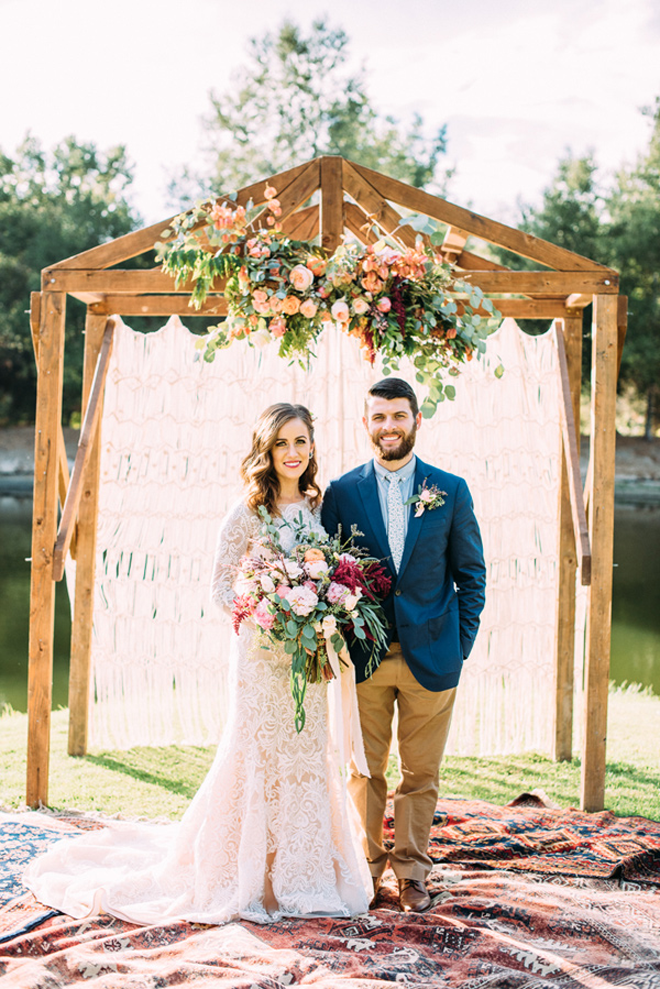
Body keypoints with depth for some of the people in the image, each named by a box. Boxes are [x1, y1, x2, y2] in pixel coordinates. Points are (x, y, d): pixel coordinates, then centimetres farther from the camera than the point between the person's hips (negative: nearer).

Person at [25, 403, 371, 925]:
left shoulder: (320, 508, 9)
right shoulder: (247, 513, -7)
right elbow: (221, 585, -7)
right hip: (262, 652, -5)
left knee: (309, 756, 8)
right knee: (262, 756, -3)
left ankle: (300, 872, 19)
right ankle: (258, 879, 5)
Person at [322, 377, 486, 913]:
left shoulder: (451, 490, 3)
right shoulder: (341, 492, 3)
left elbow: (471, 574, 6)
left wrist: (462, 645, 0)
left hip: (431, 656, 0)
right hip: (363, 656, 0)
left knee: (421, 773, 8)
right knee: (364, 771, 7)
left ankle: (411, 873, 20)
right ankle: (366, 870, 19)